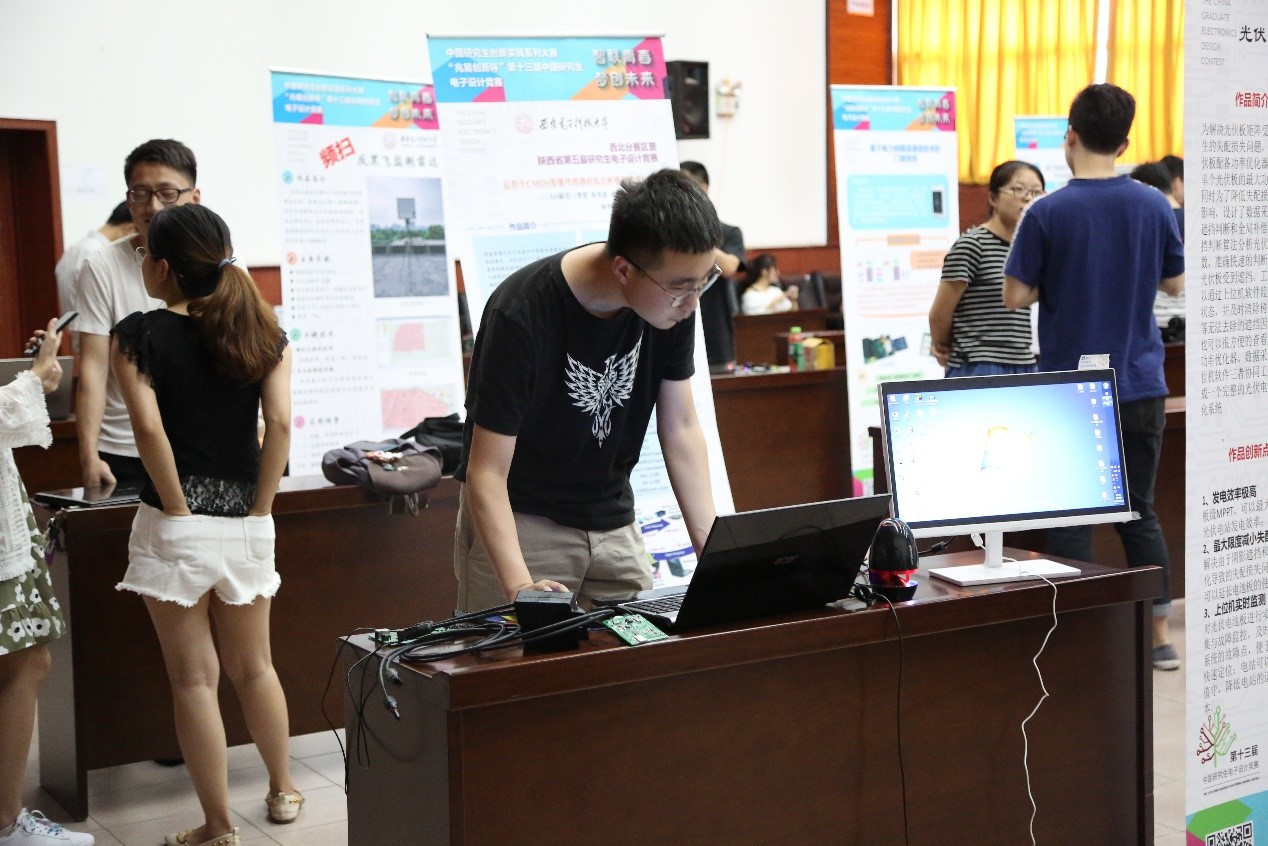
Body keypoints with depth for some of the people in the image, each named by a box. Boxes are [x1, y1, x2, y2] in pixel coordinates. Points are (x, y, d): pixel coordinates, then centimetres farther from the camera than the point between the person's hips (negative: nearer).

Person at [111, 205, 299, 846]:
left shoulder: (136, 336, -6)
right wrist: (258, 509, -4)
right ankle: (282, 791, 34)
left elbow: (149, 426, -18)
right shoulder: (263, 334, 3)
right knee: (253, 667, 21)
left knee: (194, 678, 4)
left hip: (174, 526, -4)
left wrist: (179, 509, -11)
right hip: (246, 524, 4)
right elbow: (280, 423, -8)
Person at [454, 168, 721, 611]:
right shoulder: (520, 315, -28)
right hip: (518, 520, -5)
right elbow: (486, 471, -25)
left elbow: (681, 428, -4)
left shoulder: (674, 298, -11)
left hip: (613, 520, 5)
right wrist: (521, 586, -38)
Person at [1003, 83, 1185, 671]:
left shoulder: (1047, 213, -11)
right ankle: (1159, 636, 17)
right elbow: (1176, 283, 11)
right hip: (1140, 385, 3)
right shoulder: (1153, 206, 0)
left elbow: (1015, 296, -8)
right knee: (1140, 511, 13)